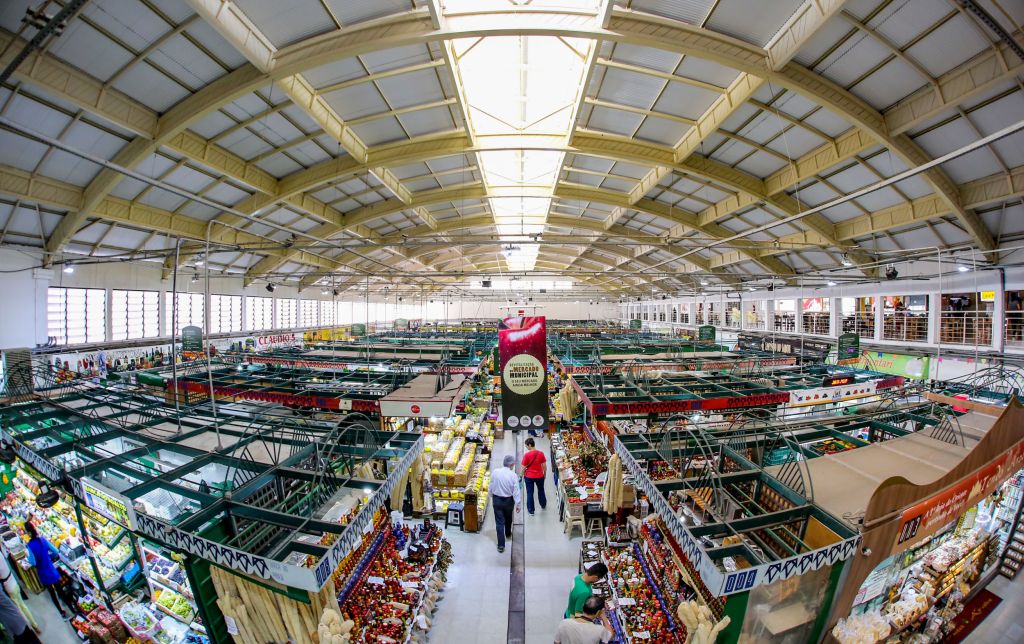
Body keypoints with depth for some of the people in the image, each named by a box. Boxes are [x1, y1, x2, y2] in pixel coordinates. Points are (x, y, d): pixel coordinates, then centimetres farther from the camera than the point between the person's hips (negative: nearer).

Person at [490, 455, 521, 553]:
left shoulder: (495, 472, -13)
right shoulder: (513, 475, -21)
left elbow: (491, 486, -1)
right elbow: (516, 491, -17)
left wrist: (492, 496, 15)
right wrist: (518, 504, -7)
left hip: (497, 500, 1)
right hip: (508, 500, 0)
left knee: (499, 522, 9)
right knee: (508, 519, 26)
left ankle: (501, 545, 11)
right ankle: (508, 534, 49)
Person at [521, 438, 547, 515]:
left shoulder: (526, 455, -21)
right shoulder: (541, 453, -14)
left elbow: (524, 467, -13)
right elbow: (544, 466, -5)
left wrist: (521, 476, 4)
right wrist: (545, 474, 12)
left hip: (529, 477, -3)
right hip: (539, 476, 3)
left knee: (530, 493, 14)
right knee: (541, 490, 26)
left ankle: (531, 511, 23)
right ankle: (543, 505, 47)